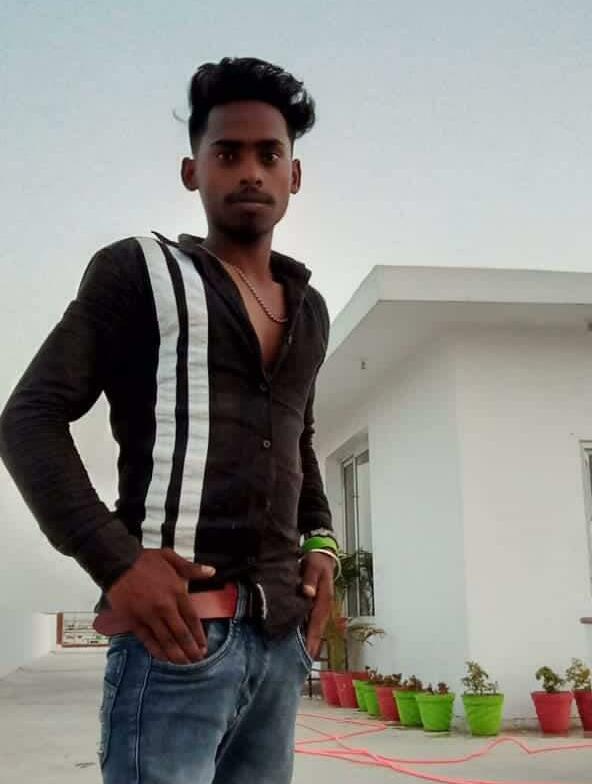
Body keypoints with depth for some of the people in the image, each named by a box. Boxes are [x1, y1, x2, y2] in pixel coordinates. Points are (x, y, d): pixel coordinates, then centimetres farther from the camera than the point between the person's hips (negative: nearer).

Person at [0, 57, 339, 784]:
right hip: (177, 626, -6)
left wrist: (320, 540, 13)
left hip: (282, 634, 6)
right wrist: (116, 561, -16)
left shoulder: (309, 309, 17)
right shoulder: (137, 270, 2)